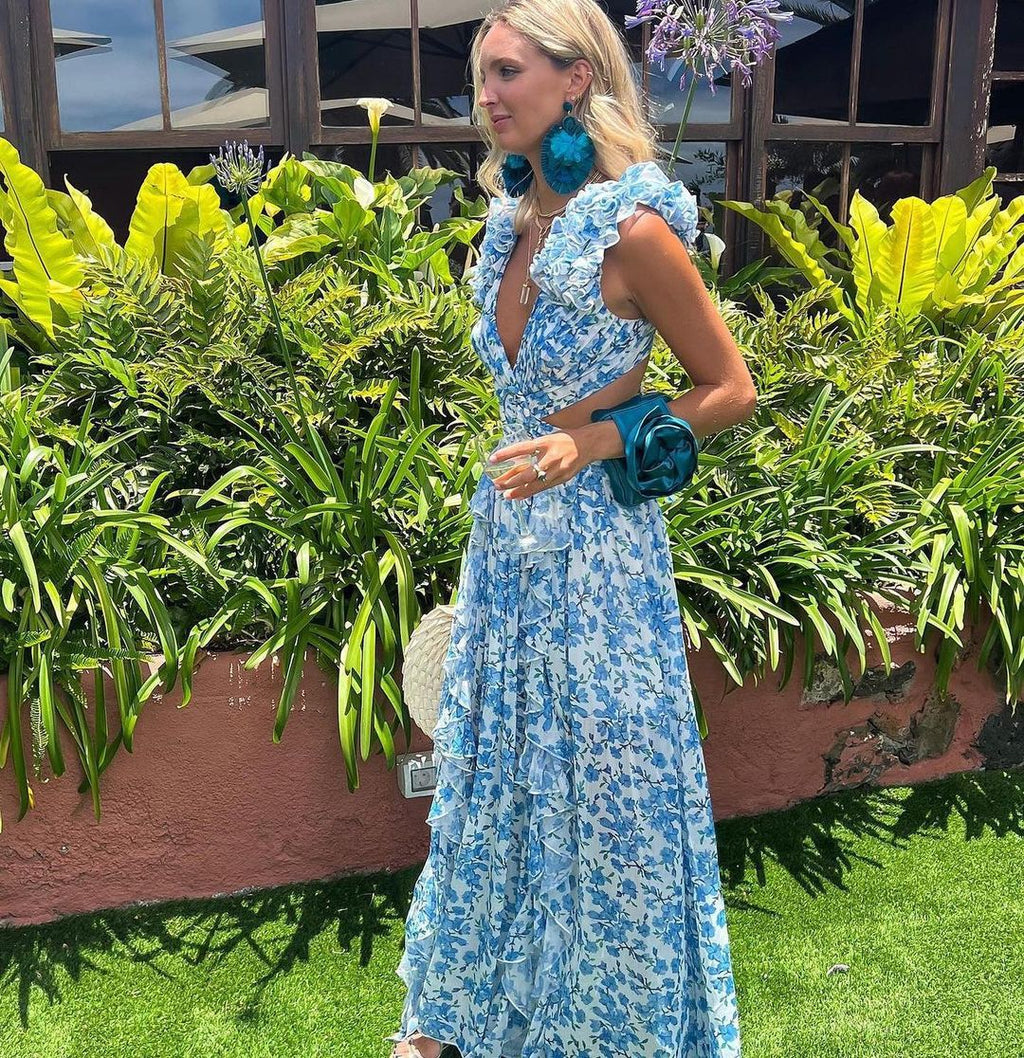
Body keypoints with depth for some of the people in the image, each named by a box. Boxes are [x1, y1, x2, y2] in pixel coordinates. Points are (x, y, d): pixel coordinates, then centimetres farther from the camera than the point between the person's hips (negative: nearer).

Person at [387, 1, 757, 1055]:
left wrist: (592, 443, -19)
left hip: (596, 545, -7)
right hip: (506, 531, 7)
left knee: (599, 787, 9)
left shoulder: (632, 231, -16)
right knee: (492, 775, 18)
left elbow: (731, 390, -9)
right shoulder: (510, 226, 5)